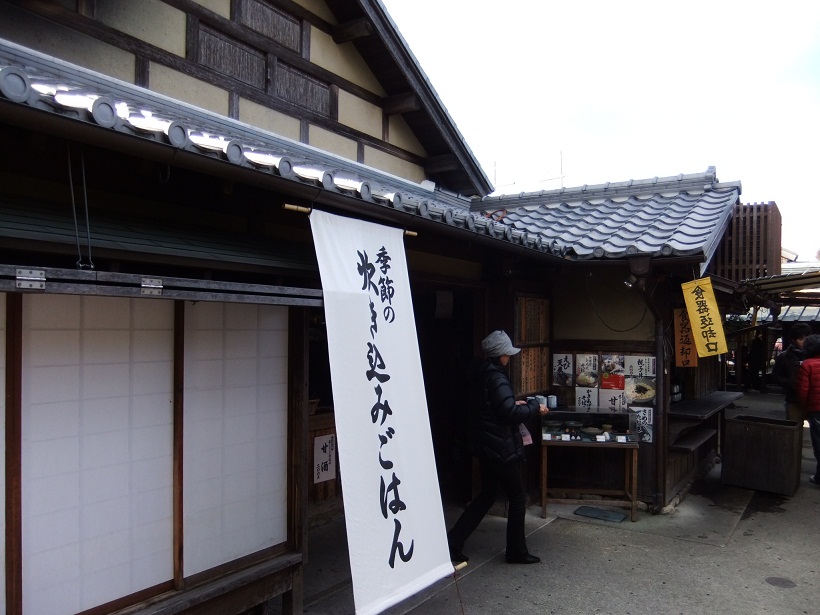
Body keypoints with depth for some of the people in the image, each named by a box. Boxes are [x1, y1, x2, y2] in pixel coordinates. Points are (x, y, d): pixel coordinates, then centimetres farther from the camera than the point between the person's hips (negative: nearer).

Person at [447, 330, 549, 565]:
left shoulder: (479, 375, 10)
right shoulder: (496, 378, -19)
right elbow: (511, 414, -24)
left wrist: (514, 404, 14)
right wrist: (535, 407, -10)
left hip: (485, 446, 9)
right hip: (501, 448, -9)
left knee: (486, 495, 18)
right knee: (518, 498, 6)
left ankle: (453, 541, 17)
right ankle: (517, 551, 17)